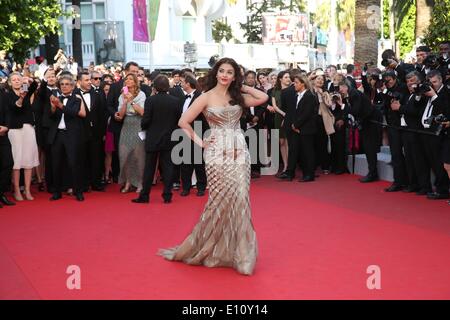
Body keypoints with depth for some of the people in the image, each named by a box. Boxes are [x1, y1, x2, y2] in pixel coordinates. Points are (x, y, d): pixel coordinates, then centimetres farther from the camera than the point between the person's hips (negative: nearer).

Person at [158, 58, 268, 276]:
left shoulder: (238, 97, 12)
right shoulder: (206, 97, 1)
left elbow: (263, 97, 5)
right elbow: (183, 122, -2)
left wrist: (241, 87, 9)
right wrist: (199, 141, -4)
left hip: (239, 152, 3)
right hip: (217, 153, -3)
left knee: (240, 200, -1)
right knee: (220, 200, -1)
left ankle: (237, 251, 10)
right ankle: (203, 247, 17)